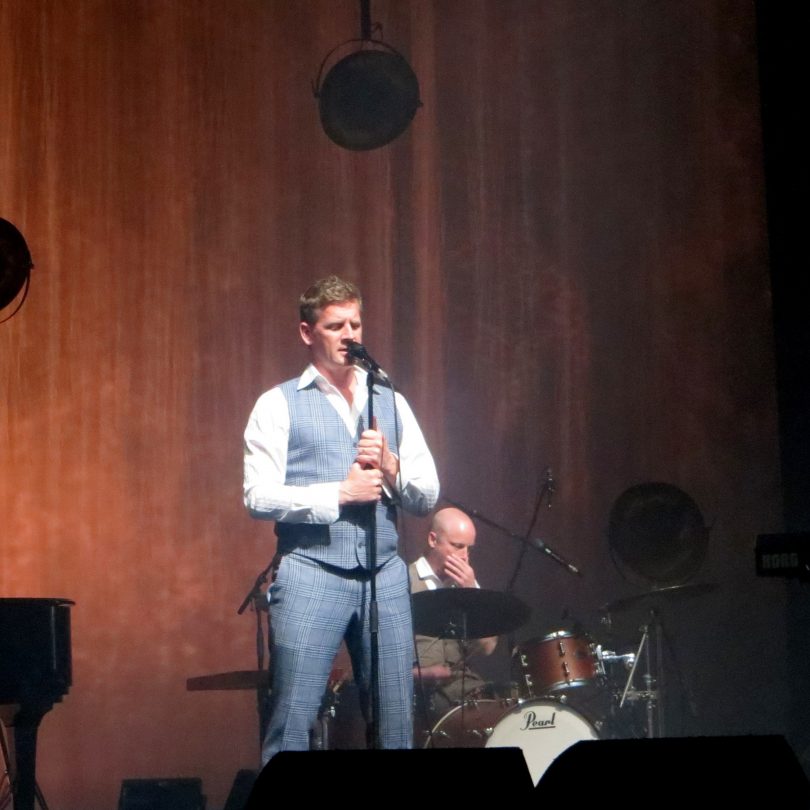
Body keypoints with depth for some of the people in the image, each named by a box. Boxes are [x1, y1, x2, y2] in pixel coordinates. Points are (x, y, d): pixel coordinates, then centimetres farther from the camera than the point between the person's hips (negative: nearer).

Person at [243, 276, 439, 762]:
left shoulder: (391, 403, 16)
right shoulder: (279, 405, 4)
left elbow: (427, 497, 13)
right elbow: (259, 496, -7)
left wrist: (390, 467, -6)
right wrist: (340, 493, -11)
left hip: (385, 575, 4)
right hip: (311, 573, -4)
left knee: (396, 722, 3)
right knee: (293, 721, -7)